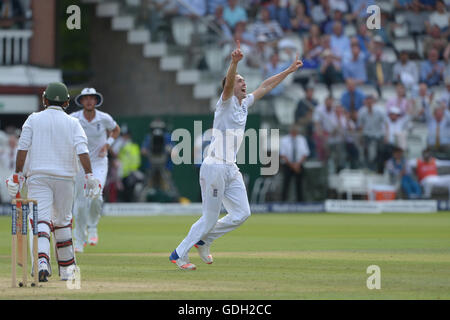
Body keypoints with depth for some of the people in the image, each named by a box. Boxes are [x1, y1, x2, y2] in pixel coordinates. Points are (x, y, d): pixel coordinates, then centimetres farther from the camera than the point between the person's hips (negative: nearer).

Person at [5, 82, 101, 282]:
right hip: (65, 176, 2)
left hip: (38, 176, -2)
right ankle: (67, 268, 22)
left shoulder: (33, 119, 5)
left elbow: (23, 148, -3)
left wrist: (18, 174, 0)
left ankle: (42, 261, -34)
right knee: (63, 221, 16)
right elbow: (82, 150, -7)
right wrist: (89, 176, -12)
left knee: (41, 220, -11)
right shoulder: (73, 123, 6)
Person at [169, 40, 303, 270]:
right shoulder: (226, 103, -7)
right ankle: (179, 254, 6)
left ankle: (203, 240, 19)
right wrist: (234, 62, -44)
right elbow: (228, 82, -27)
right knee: (210, 218, -5)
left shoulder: (244, 104, 15)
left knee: (242, 213, 4)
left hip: (231, 169, 8)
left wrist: (289, 71, 22)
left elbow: (265, 86, 23)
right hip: (215, 167, -8)